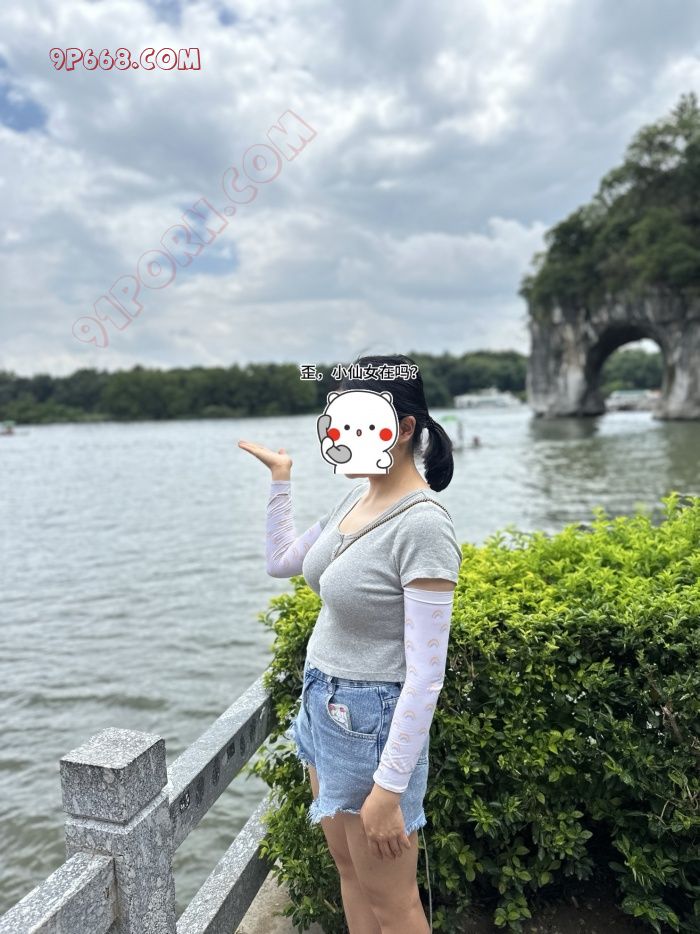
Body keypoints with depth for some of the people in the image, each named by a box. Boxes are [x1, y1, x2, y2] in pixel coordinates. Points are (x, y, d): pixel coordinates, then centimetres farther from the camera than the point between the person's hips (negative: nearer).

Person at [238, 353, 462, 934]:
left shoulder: (423, 524, -25)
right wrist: (281, 477, 10)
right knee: (349, 869, 25)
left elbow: (426, 675, -24)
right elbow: (282, 561, 13)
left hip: (372, 722, -8)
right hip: (323, 703, 8)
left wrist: (389, 785, -22)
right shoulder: (359, 496, 0)